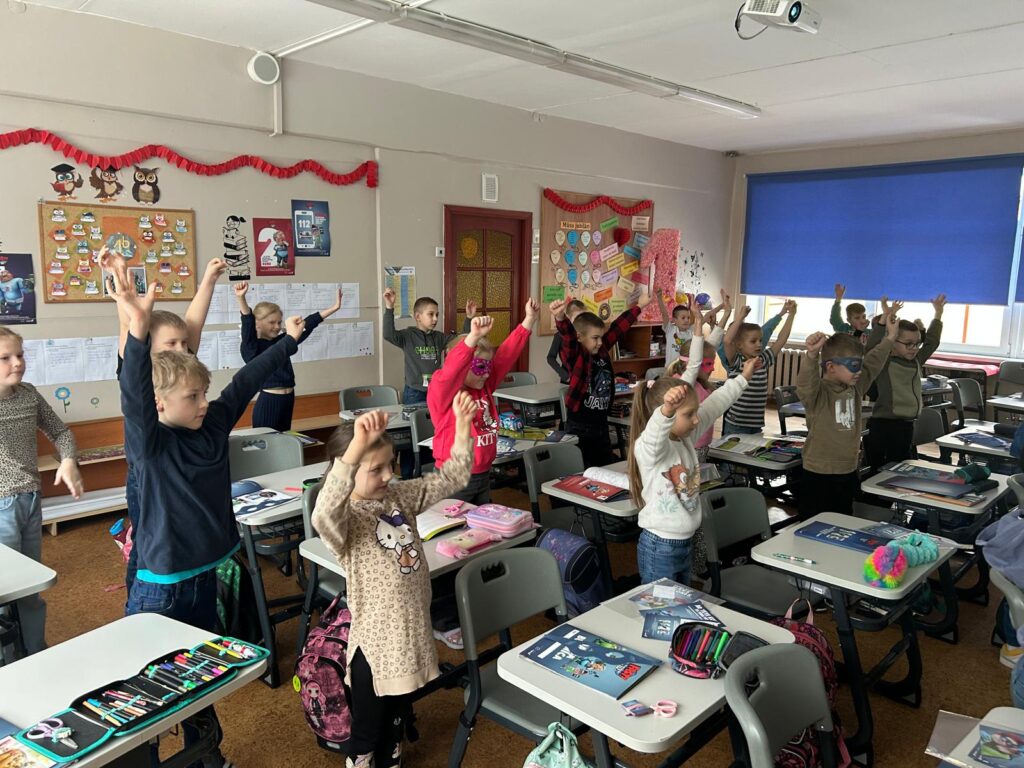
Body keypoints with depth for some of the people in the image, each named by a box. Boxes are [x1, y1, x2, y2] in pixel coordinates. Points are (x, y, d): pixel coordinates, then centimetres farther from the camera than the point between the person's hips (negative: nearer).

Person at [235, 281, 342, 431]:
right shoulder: (251, 347, -7)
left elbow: (306, 325, 8)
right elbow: (248, 324, -24)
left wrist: (333, 308, 6)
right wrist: (241, 298, -42)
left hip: (288, 402, 7)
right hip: (267, 402, -7)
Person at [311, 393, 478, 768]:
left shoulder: (401, 496, -1)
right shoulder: (346, 517, -21)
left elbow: (451, 478, 0)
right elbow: (322, 515, -45)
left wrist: (463, 426, -16)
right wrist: (355, 448, -57)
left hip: (412, 631, 6)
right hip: (375, 642, -6)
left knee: (396, 717, 27)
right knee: (367, 729, 16)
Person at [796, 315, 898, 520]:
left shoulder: (855, 387, 6)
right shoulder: (817, 393, -18)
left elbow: (873, 363, 20)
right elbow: (805, 383, -40)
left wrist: (890, 338, 21)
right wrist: (812, 355, -57)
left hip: (848, 474, 8)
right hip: (818, 477, -8)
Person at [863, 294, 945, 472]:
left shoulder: (916, 361, 11)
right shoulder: (882, 363, -11)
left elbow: (932, 342, 19)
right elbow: (871, 348, -28)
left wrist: (938, 314, 15)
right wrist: (884, 319, -36)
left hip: (906, 426, 7)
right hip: (882, 426, -7)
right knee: (877, 472, -1)